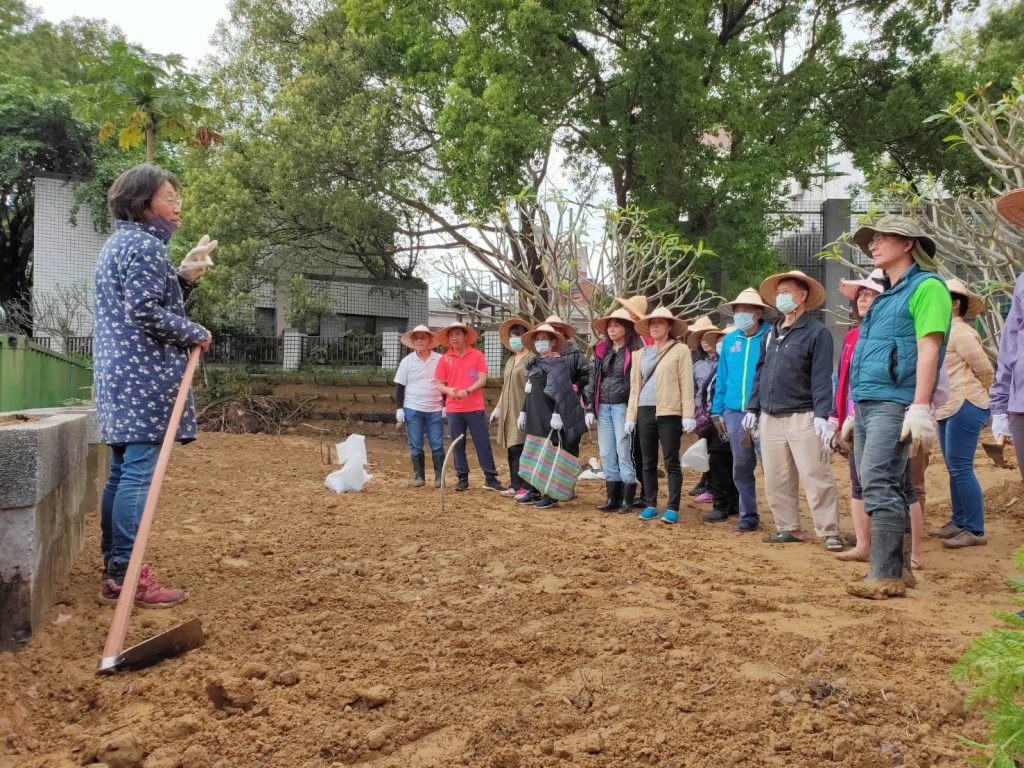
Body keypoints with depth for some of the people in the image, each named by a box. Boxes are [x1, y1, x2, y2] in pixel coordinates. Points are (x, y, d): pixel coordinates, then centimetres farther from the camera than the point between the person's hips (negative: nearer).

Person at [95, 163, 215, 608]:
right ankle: (126, 575, -7)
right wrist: (196, 334, -9)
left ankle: (114, 571, 15)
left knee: (121, 473, 10)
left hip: (119, 373, 10)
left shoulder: (119, 242, 21)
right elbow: (145, 311, -19)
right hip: (145, 375, -10)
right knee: (138, 474, -9)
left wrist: (185, 277, 12)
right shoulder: (146, 245, -11)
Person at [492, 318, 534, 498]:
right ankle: (515, 485, 13)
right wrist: (498, 407, 23)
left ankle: (526, 487, -4)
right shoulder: (510, 361, 20)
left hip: (523, 411, -8)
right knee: (512, 449, 8)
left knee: (521, 449, -9)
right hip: (509, 412, 8)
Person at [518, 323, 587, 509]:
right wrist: (523, 412, 21)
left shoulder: (557, 362, -9)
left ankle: (551, 495, 0)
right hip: (535, 419, 9)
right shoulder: (534, 363, 18)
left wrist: (558, 414, -24)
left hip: (549, 419, -9)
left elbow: (562, 390, -18)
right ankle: (536, 492, 20)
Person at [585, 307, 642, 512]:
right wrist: (590, 408, 7)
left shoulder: (633, 351, -6)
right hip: (603, 407, 6)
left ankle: (627, 500, 5)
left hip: (622, 407, -6)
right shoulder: (602, 350, 12)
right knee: (606, 454, 8)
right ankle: (612, 497, 16)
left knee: (624, 452, -3)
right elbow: (593, 379, 13)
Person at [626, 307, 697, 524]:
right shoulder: (642, 353, 16)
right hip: (645, 411, 5)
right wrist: (630, 416, 12)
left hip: (669, 413, -5)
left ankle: (672, 508, 1)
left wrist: (688, 415, -11)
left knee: (671, 462, -2)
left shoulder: (680, 350, 1)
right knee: (648, 462, 9)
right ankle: (650, 505, 16)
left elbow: (686, 384, -4)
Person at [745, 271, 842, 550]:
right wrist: (753, 408, 13)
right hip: (770, 418, 7)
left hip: (803, 418, -7)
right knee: (776, 480, 9)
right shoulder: (770, 335, 16)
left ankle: (830, 533, -2)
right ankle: (788, 528, 19)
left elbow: (822, 377, -12)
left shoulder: (816, 332, -5)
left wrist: (821, 414, -19)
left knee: (816, 477, -7)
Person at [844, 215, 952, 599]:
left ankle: (886, 577, -13)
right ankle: (891, 566, 14)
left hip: (894, 404, -9)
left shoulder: (926, 286, -4)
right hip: (868, 404, 9)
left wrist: (920, 408, -24)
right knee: (874, 486, 8)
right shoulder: (885, 297, 23)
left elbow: (928, 350, -15)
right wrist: (856, 412, 23)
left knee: (879, 484, -15)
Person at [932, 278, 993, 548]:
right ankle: (959, 522, 22)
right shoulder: (946, 331, 17)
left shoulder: (960, 331, -12)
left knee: (961, 468, -9)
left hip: (964, 407, -10)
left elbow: (985, 369, -11)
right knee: (954, 468, 13)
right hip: (948, 409, 10)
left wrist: (974, 396, 4)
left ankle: (975, 531, -4)